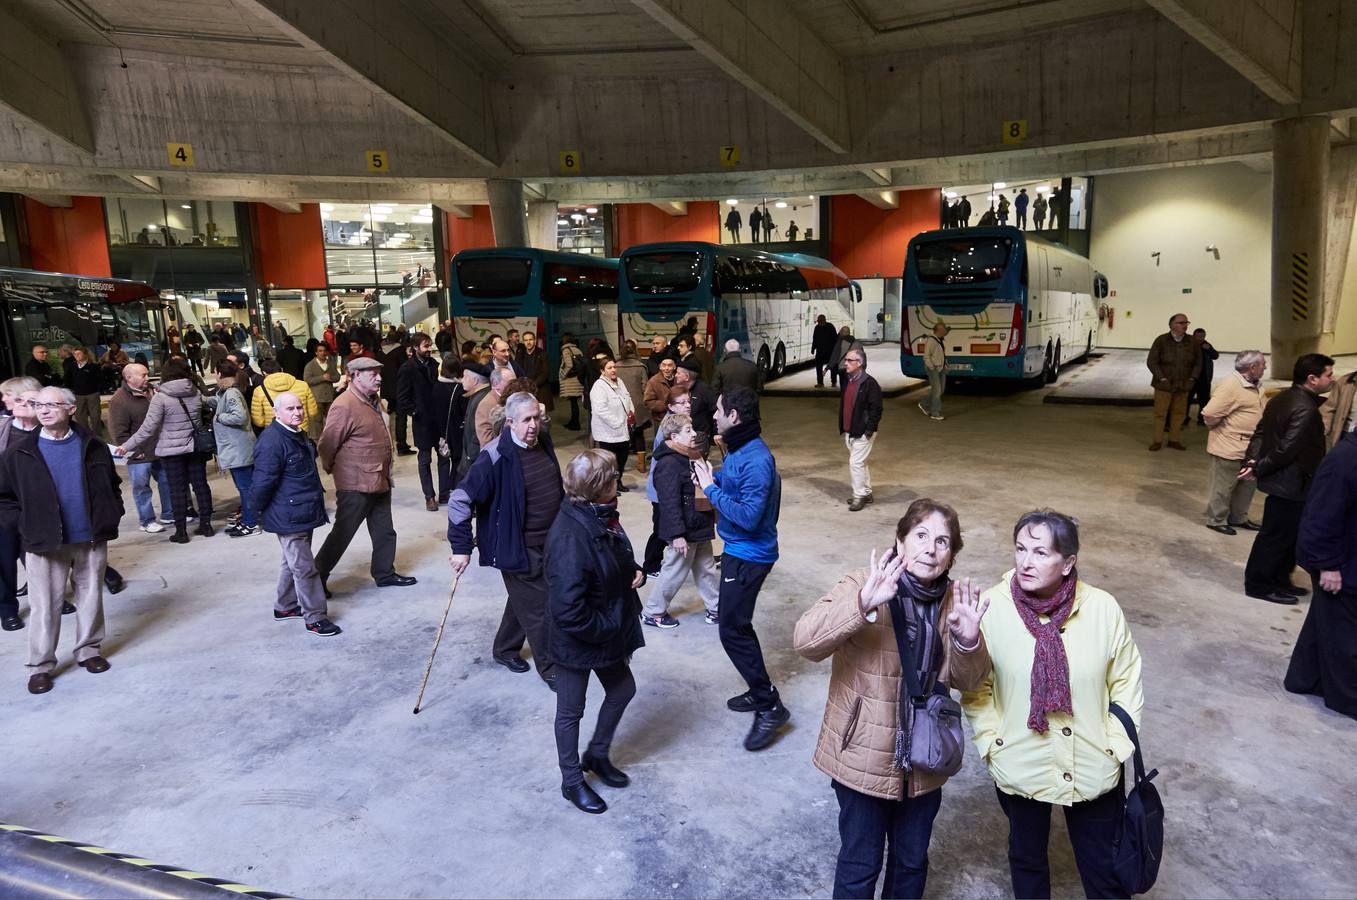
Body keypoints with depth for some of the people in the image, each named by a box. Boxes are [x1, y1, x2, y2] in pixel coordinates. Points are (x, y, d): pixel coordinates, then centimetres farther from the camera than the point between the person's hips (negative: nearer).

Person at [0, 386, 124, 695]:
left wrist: (111, 518, 3)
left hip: (92, 539, 1)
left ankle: (88, 650, 28)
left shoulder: (93, 446, 2)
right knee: (44, 606, 3)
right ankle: (40, 666, 15)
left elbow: (112, 485, 12)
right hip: (44, 543, -1)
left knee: (91, 598, 12)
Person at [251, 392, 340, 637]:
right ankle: (315, 617, 4)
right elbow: (263, 481, -23)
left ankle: (285, 607, 36)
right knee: (304, 568, -4)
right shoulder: (271, 442, -23)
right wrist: (258, 509, -10)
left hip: (304, 513, 10)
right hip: (288, 518, -10)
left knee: (294, 562, 22)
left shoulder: (298, 435, 11)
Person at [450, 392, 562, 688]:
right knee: (538, 608, 2)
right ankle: (549, 668, 20)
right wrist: (462, 547, -21)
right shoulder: (496, 457, -23)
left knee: (524, 600, 23)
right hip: (518, 547, -8)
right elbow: (460, 500, -22)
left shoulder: (544, 441, 0)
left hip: (549, 542, 8)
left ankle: (504, 649, 43)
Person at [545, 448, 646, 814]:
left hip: (610, 629, 9)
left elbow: (618, 559, 16)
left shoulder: (603, 516, -5)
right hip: (577, 640, -9)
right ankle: (572, 782, 36)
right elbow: (569, 611, -33)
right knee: (571, 711, 14)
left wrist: (635, 571, -4)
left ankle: (597, 755, 47)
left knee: (622, 690, 24)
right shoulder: (570, 537, -33)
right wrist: (608, 629, -20)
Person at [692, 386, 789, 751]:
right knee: (737, 625, 19)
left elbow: (748, 516, -29)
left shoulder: (756, 460, -25)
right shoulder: (738, 450, 6)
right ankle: (760, 691, 34)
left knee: (733, 630, -4)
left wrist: (711, 487, -22)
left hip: (749, 556, -10)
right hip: (738, 551, 10)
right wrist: (711, 478, 0)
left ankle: (770, 706, 7)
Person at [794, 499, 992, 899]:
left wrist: (968, 640, -21)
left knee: (912, 861, 22)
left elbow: (967, 681, 1)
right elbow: (805, 641, -30)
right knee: (860, 864, 13)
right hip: (864, 757, -4)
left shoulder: (953, 599, -2)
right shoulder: (863, 585, -17)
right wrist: (862, 604, -45)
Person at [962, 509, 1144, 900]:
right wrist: (991, 743, -11)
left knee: (1105, 868, 19)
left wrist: (1117, 746, -5)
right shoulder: (991, 607, -18)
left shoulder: (1103, 608, -16)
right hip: (1019, 768, 0)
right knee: (1026, 856, 23)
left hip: (1093, 768, 0)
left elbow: (1126, 682, -2)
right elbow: (975, 687, -7)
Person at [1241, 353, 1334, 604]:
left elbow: (1260, 432, 7)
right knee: (1276, 536, 2)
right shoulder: (1305, 409, -23)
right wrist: (1259, 469, -15)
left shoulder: (1282, 398, 8)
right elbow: (1287, 449, -25)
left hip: (1282, 480, 10)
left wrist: (1252, 460, -4)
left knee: (1289, 535, 20)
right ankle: (1258, 584, 13)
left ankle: (1279, 580, 31)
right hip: (1291, 484, -10)